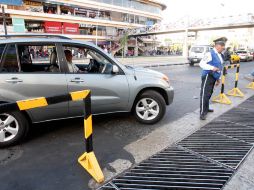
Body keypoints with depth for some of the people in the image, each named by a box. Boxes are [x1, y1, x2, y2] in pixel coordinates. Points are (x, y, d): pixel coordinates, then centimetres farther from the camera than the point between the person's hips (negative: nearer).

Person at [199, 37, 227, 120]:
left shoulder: (221, 55, 15)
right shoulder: (210, 54, -12)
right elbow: (201, 63, -18)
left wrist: (218, 78, 22)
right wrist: (212, 68, -28)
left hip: (214, 77, 9)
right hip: (208, 76, -9)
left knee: (209, 93, 16)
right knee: (205, 94, -9)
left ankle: (206, 108, 30)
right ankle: (202, 112, -7)